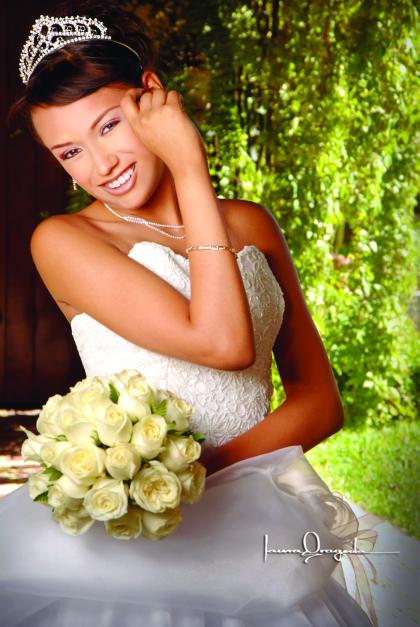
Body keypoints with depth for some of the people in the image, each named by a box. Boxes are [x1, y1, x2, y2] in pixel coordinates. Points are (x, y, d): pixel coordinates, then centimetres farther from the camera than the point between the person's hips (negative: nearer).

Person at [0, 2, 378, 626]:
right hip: (140, 525, -1)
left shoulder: (251, 224, 12)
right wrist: (190, 169, -8)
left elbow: (320, 400, 7)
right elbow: (224, 344, -15)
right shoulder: (63, 240, -2)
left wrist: (204, 465, -11)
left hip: (257, 514, 2)